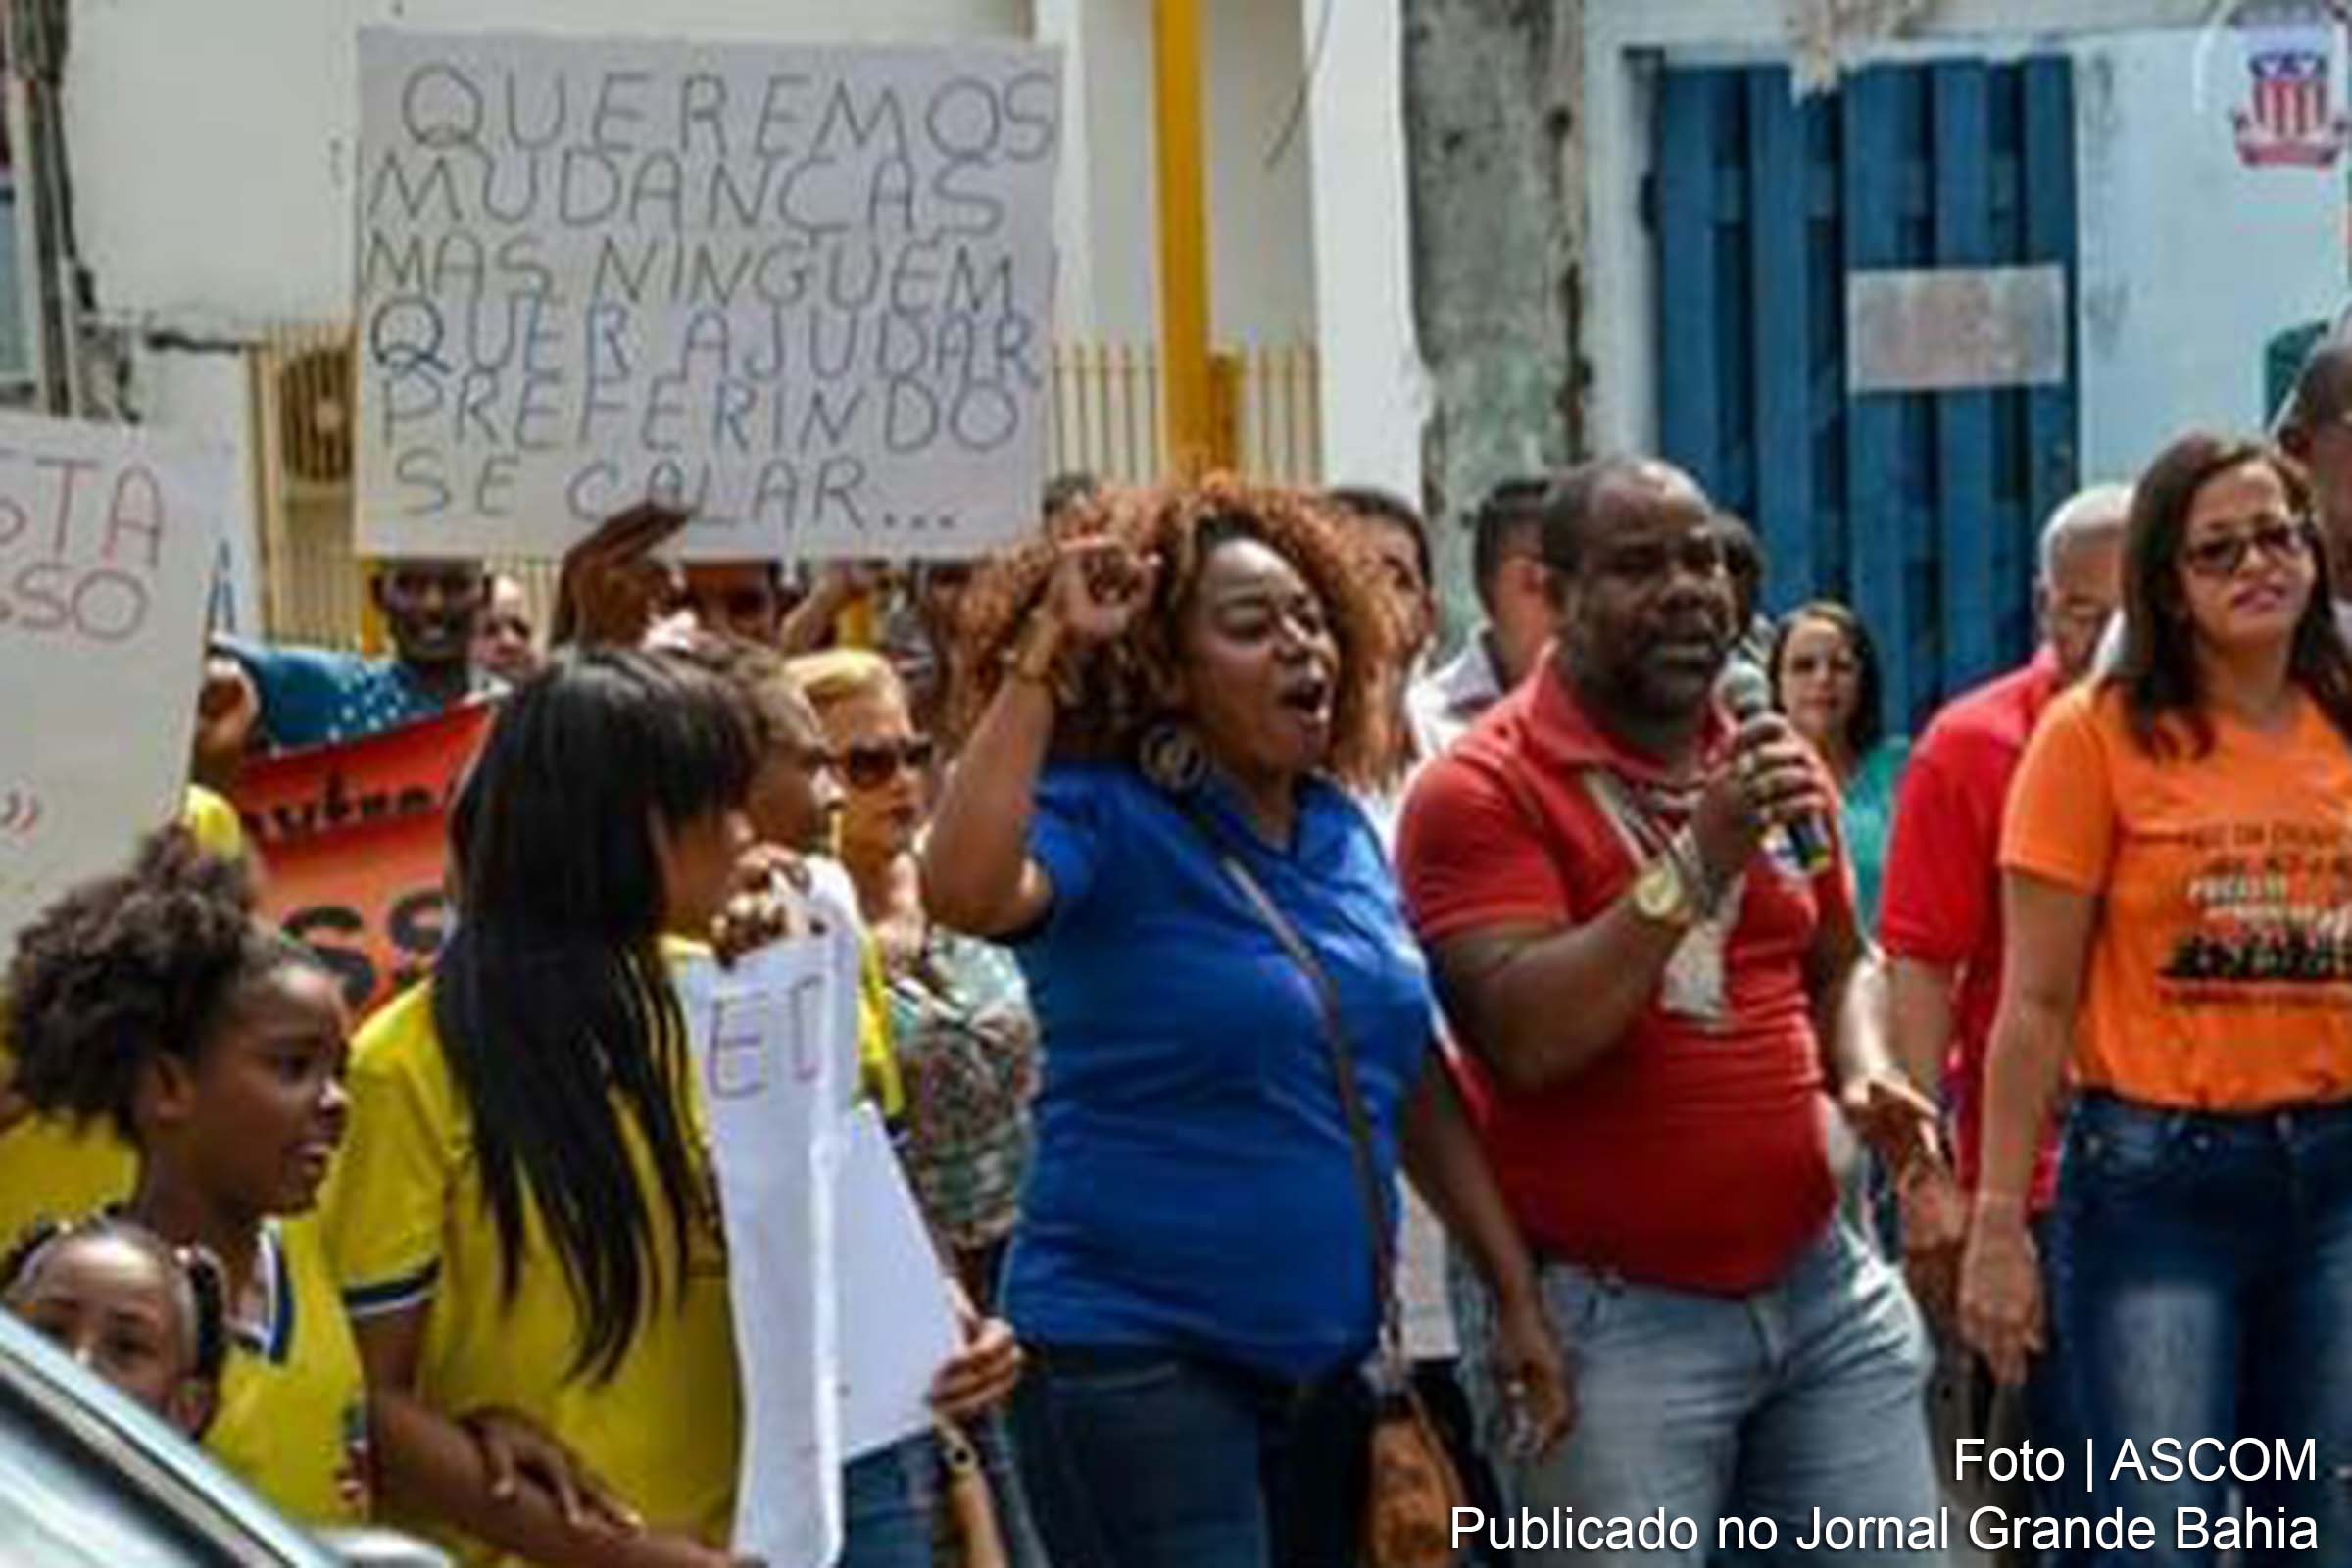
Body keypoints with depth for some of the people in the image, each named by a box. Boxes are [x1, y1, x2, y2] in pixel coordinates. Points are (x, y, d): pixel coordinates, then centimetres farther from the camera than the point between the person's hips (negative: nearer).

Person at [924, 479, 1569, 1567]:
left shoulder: (1341, 833, 8)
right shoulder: (1105, 823, -12)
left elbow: (1415, 1086, 15)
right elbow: (963, 892, -35)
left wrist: (1515, 1291, 13)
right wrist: (1044, 657, -29)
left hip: (1324, 1357, 7)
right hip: (1135, 1358, -7)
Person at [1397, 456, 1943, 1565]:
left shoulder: (1775, 766, 10)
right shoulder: (1482, 788, -10)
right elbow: (1526, 1038, -20)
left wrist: (1864, 1075, 3)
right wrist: (1696, 861, -24)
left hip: (1821, 1285, 6)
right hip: (1614, 1316, -6)